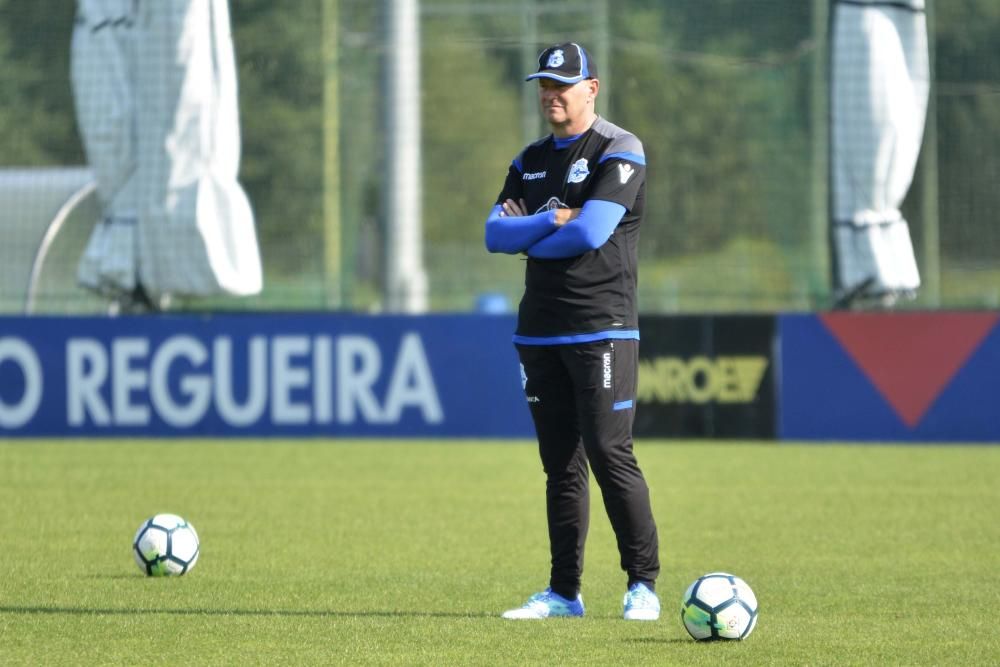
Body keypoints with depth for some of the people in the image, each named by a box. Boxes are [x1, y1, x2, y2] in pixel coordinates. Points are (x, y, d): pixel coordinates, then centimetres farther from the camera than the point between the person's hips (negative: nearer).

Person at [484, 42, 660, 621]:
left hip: (601, 328, -7)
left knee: (609, 455, -11)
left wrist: (529, 240, -3)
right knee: (560, 463, 8)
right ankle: (564, 592, 10)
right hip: (540, 329, 7)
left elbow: (591, 231, -18)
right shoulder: (531, 160, 17)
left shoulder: (619, 151, -5)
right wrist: (552, 221, -11)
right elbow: (495, 233, 5)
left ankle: (644, 583, -4)